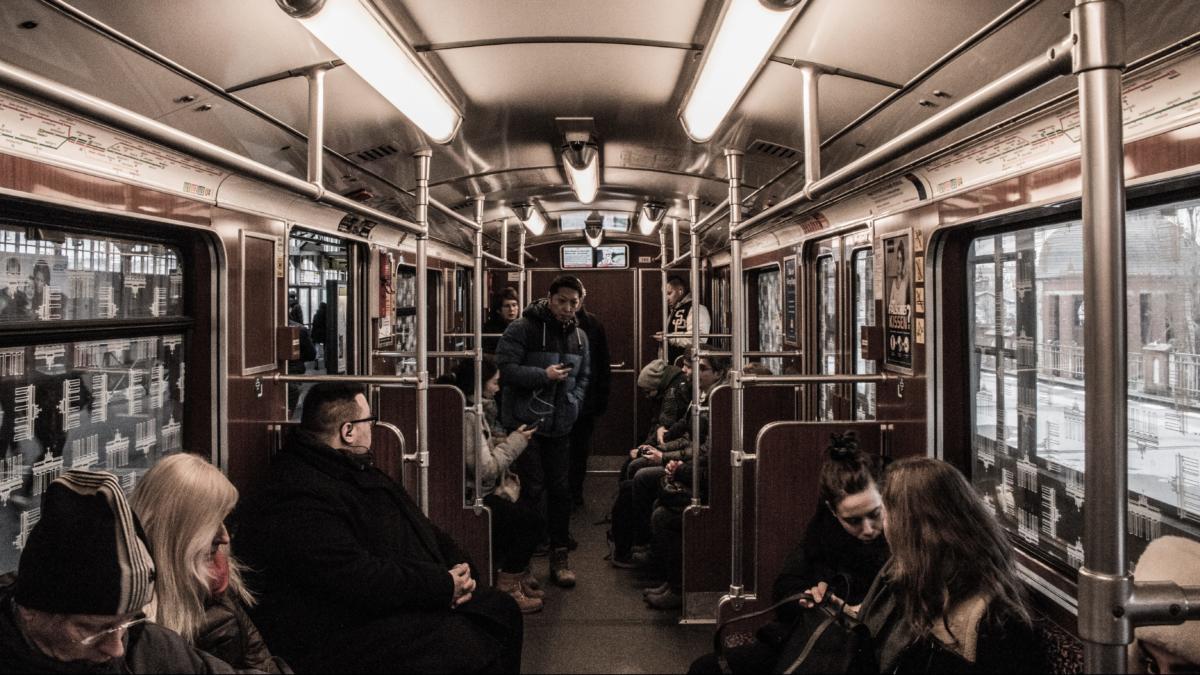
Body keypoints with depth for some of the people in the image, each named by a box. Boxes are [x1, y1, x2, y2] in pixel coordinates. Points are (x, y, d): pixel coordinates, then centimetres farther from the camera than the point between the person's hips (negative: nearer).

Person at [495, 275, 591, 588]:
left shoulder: (580, 336, 11)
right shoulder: (521, 328, -10)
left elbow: (584, 375, 20)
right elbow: (505, 367, -15)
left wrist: (574, 403, 4)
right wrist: (543, 375, -23)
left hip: (560, 426, 6)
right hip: (525, 422, -5)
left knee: (560, 489, 8)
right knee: (530, 489, -3)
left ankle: (559, 557, 19)